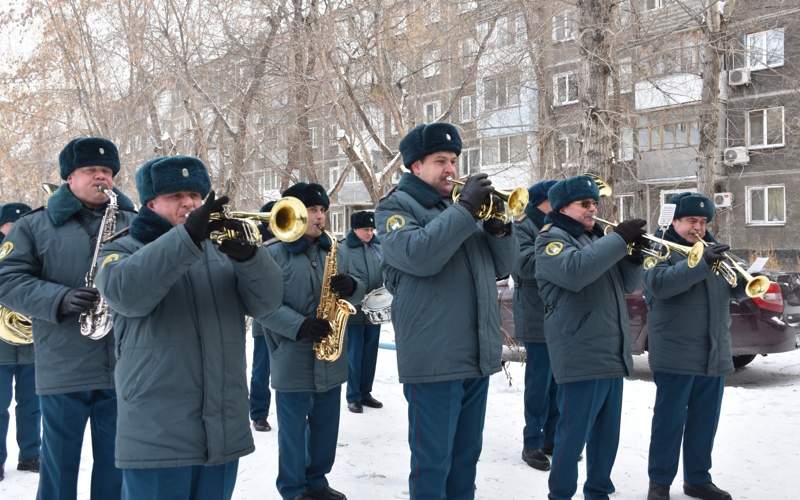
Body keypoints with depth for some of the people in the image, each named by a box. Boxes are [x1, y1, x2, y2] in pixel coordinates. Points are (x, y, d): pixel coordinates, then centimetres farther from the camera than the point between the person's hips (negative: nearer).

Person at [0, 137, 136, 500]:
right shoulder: (34, 226, 5)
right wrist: (59, 299, -17)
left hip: (125, 367, 2)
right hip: (63, 369, -2)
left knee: (116, 466, 10)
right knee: (59, 465, 7)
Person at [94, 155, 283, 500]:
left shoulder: (222, 248, 14)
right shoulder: (123, 250, 2)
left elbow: (267, 301, 0)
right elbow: (125, 293, -21)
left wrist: (247, 253, -20)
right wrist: (188, 235, -27)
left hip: (224, 430, 5)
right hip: (158, 433, -4)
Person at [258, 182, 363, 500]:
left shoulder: (332, 251, 11)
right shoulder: (274, 254, -7)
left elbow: (356, 293, 14)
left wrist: (351, 287, -10)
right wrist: (299, 326, -24)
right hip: (292, 359, -5)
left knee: (326, 426, 15)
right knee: (293, 429, 6)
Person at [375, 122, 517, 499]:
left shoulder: (461, 205, 18)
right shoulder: (395, 207, -3)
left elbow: (501, 267, 15)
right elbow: (418, 256, -24)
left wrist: (498, 227, -4)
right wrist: (465, 209, -20)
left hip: (477, 356, 7)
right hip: (434, 359, -7)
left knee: (466, 457, 16)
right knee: (432, 461, -1)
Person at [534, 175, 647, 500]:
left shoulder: (597, 238, 20)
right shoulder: (551, 238, -5)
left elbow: (626, 285, 19)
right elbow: (573, 271, -27)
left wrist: (634, 254, -1)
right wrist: (619, 240, -22)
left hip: (612, 353, 8)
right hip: (581, 356, -8)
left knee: (607, 434, 14)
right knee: (573, 435, -4)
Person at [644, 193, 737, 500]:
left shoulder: (712, 249, 16)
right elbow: (659, 284, -23)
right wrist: (701, 263, -30)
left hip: (714, 354, 6)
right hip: (675, 355, -6)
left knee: (705, 422, 12)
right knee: (670, 420, 0)